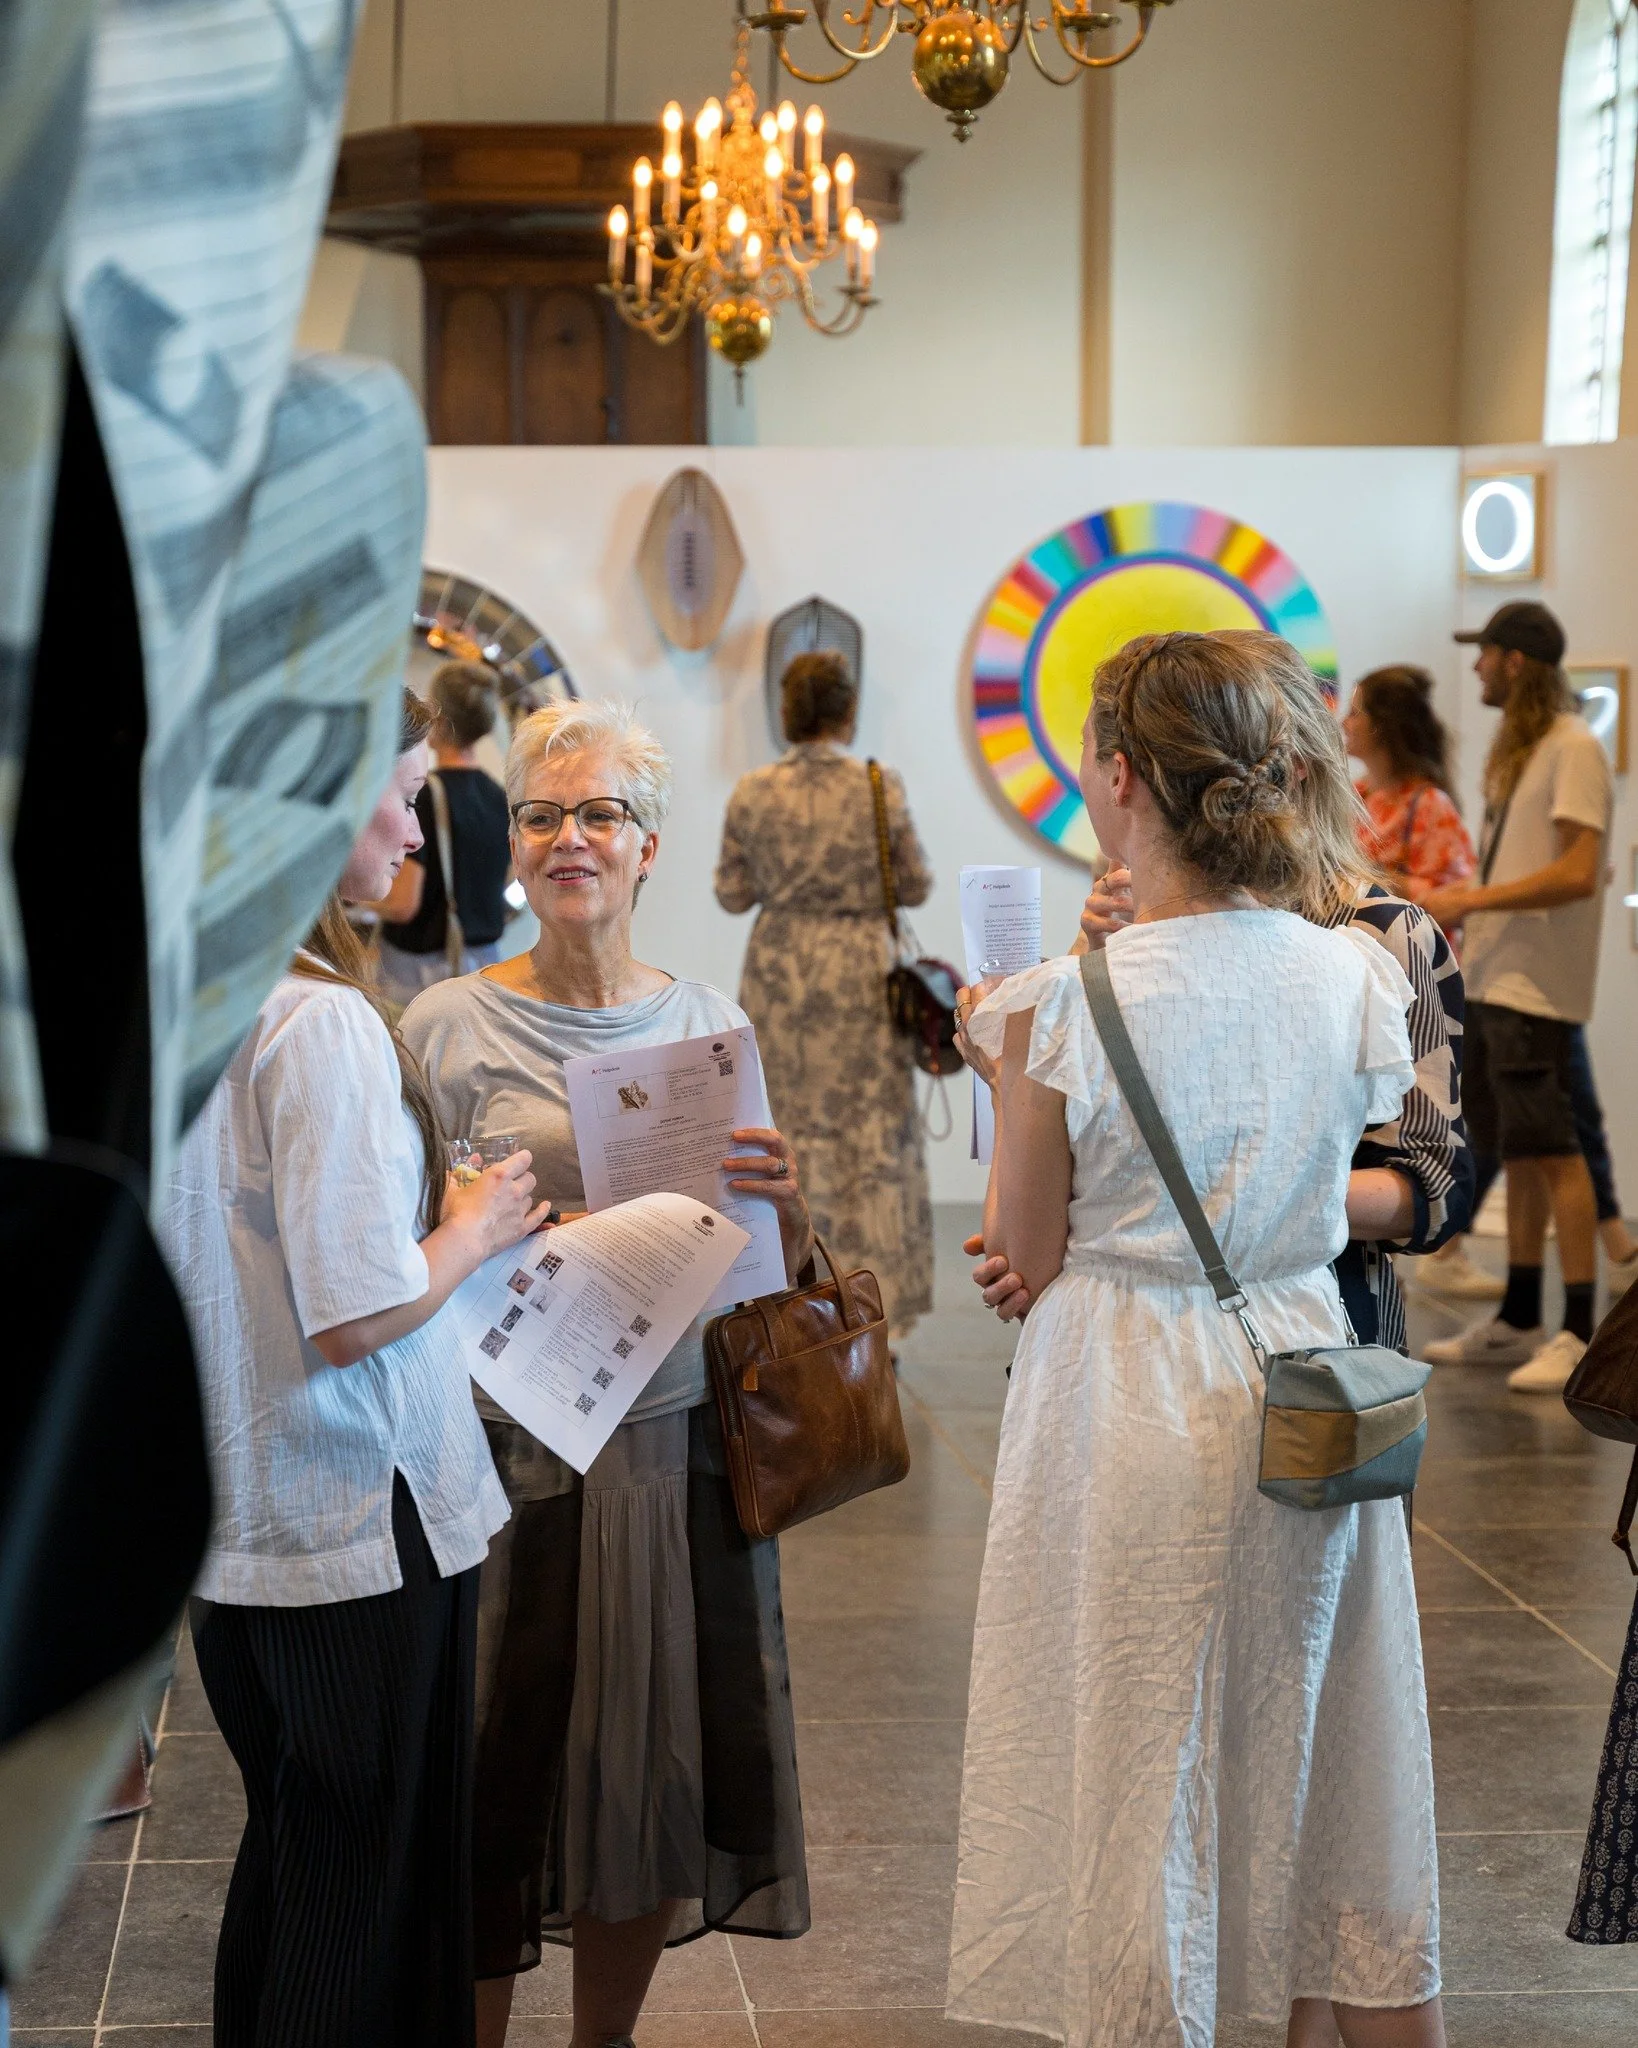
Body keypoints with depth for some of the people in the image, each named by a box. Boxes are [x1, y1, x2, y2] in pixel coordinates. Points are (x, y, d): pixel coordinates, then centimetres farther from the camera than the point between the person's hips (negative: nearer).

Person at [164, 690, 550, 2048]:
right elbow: (360, 1317, -24)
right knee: (370, 1899, 6)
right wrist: (477, 1227, -7)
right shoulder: (322, 1019, -22)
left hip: (235, 1521, 8)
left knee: (286, 1862, 22)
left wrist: (434, 1207, 14)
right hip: (360, 1528, -8)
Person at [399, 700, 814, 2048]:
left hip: (682, 1435, 4)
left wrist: (786, 1200, -11)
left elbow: (772, 1268, 10)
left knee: (662, 1758, 11)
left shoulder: (710, 1022, 6)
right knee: (507, 1757, 0)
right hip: (519, 1442, -3)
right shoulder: (451, 1028, -4)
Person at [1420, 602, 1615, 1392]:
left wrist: (1473, 900, -17)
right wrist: (1463, 909, 9)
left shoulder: (1573, 749, -11)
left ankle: (1581, 1334, -9)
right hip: (1491, 979, 9)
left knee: (1551, 1149, -10)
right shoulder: (1515, 748, 18)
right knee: (1515, 1151, 12)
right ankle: (1519, 1321, 19)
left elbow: (1578, 874, -19)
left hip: (1536, 987, -9)